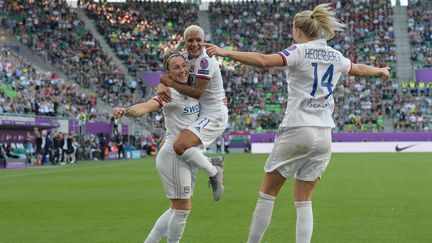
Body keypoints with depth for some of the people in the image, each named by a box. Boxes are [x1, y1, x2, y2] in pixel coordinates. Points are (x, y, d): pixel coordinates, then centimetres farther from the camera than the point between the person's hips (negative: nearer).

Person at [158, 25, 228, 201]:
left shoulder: (206, 61, -19)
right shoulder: (184, 57, 5)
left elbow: (197, 92, -22)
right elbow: (167, 78, 4)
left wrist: (170, 83, -15)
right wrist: (162, 87, -19)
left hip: (213, 116, -10)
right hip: (199, 114, 10)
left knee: (180, 146, -28)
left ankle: (214, 173, -8)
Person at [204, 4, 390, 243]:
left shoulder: (300, 51, -6)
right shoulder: (335, 57, 12)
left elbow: (263, 60, -21)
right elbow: (359, 69, 32)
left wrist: (226, 52, -21)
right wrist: (381, 71, 52)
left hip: (296, 130, -5)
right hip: (323, 135, 5)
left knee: (268, 192, 6)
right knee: (304, 200, 9)